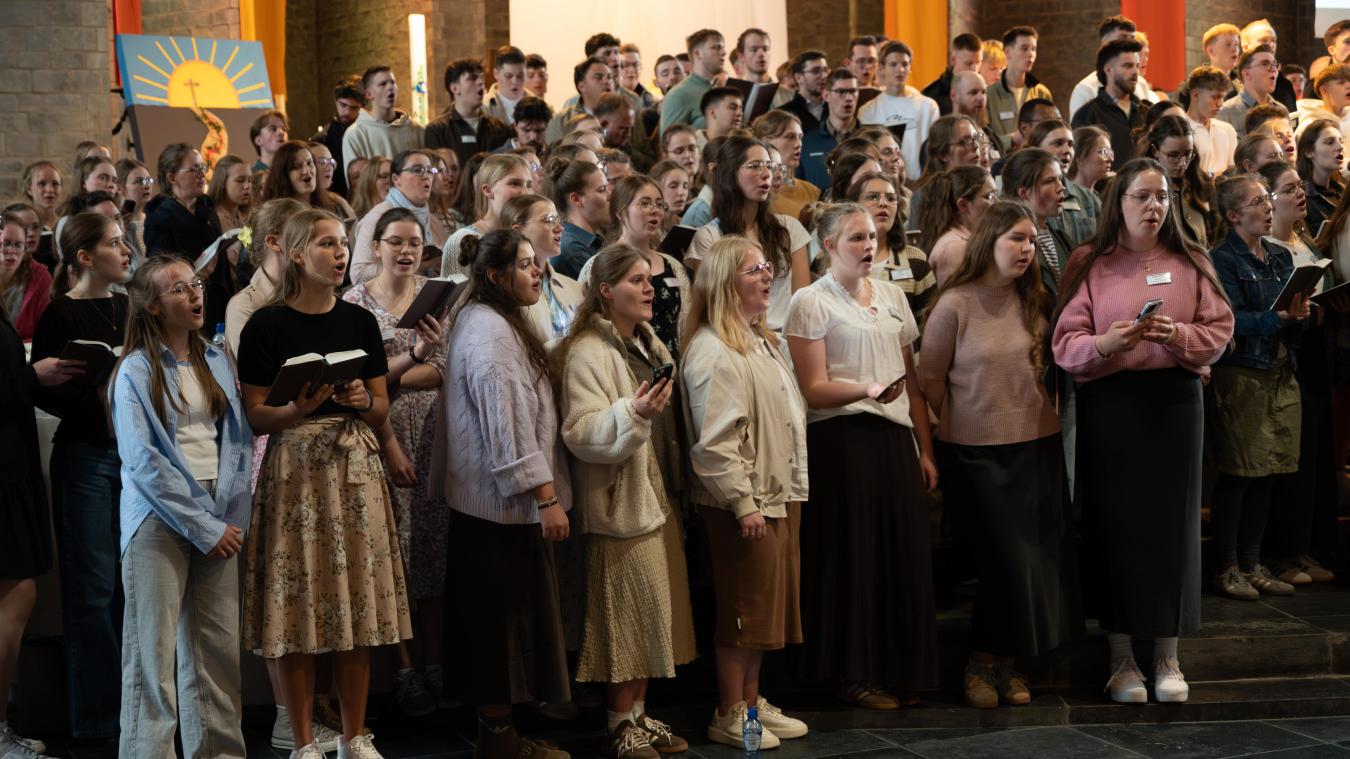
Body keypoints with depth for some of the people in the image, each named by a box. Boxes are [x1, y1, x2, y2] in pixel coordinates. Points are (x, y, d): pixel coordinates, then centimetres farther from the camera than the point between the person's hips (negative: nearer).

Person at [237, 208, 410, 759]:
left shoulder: (360, 321, 10)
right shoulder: (266, 326, -2)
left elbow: (383, 410, 13)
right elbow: (255, 417, -3)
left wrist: (363, 400, -8)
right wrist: (299, 408, -20)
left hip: (356, 466, 4)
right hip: (295, 468, -3)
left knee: (358, 601, 4)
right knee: (298, 606, -3)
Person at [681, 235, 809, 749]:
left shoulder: (760, 340, 15)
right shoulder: (714, 352, -18)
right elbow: (715, 442, -22)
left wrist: (789, 493, 19)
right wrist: (743, 504, -22)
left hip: (780, 495, 9)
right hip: (745, 502, -9)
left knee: (766, 606, 15)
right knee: (743, 610, 0)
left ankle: (753, 701, 26)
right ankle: (729, 715, 11)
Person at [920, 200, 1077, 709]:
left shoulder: (1037, 301, 4)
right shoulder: (954, 304, -10)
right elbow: (930, 380, -3)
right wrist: (964, 424, 7)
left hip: (1038, 446, 5)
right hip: (978, 451, -5)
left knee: (1041, 555, 4)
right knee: (1010, 556, -4)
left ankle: (1001, 661, 18)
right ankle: (987, 662, 14)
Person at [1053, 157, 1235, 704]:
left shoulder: (1190, 263, 7)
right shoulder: (1089, 264, 2)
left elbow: (1219, 330, 2)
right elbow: (1064, 344, -5)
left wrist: (1177, 335, -17)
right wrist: (1105, 343, -24)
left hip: (1174, 399, 1)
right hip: (1108, 404, -1)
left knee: (1171, 523, 2)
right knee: (1114, 524, 0)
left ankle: (1167, 655, 14)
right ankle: (1121, 656, 12)